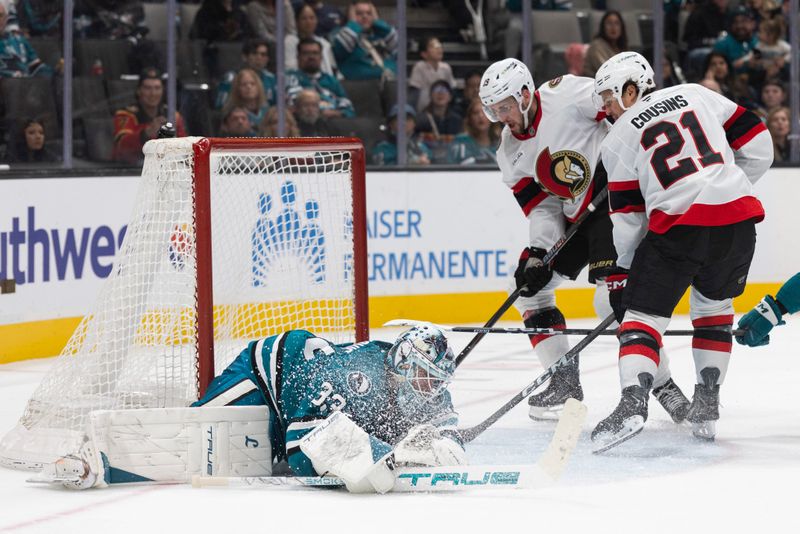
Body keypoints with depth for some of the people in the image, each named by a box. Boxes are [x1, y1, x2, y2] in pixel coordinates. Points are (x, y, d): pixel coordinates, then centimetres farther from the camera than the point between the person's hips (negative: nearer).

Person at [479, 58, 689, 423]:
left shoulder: (567, 95, -16)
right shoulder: (511, 152, 6)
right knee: (529, 283, 6)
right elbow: (540, 206, 4)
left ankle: (663, 386, -14)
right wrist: (538, 252, -10)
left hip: (618, 197, -9)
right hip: (575, 217, 9)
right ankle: (565, 382, 13)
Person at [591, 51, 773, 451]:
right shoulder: (695, 95, 16)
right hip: (738, 217, 4)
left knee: (643, 313, 3)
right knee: (713, 306, 24)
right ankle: (707, 404, 18)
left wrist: (622, 271, 19)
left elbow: (627, 215, 10)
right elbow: (757, 143, 13)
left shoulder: (619, 139, 9)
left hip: (678, 225, -4)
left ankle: (632, 401, -19)